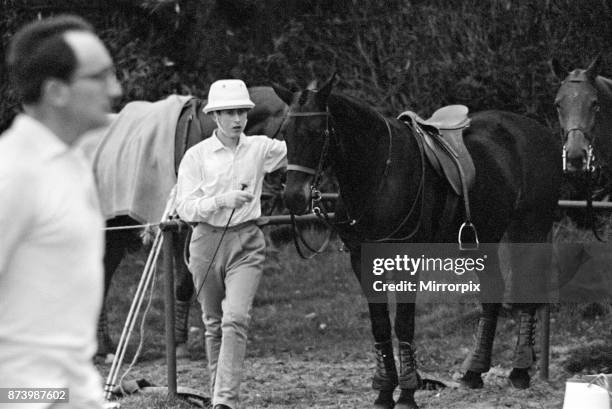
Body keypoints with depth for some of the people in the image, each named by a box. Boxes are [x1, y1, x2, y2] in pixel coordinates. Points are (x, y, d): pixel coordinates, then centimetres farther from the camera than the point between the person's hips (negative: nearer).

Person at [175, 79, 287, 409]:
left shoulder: (260, 148, 3)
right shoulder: (196, 156, -1)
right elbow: (185, 207, -7)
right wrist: (221, 200, -22)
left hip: (246, 241, -1)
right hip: (207, 241, 1)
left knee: (236, 318, -16)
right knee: (214, 323, 11)